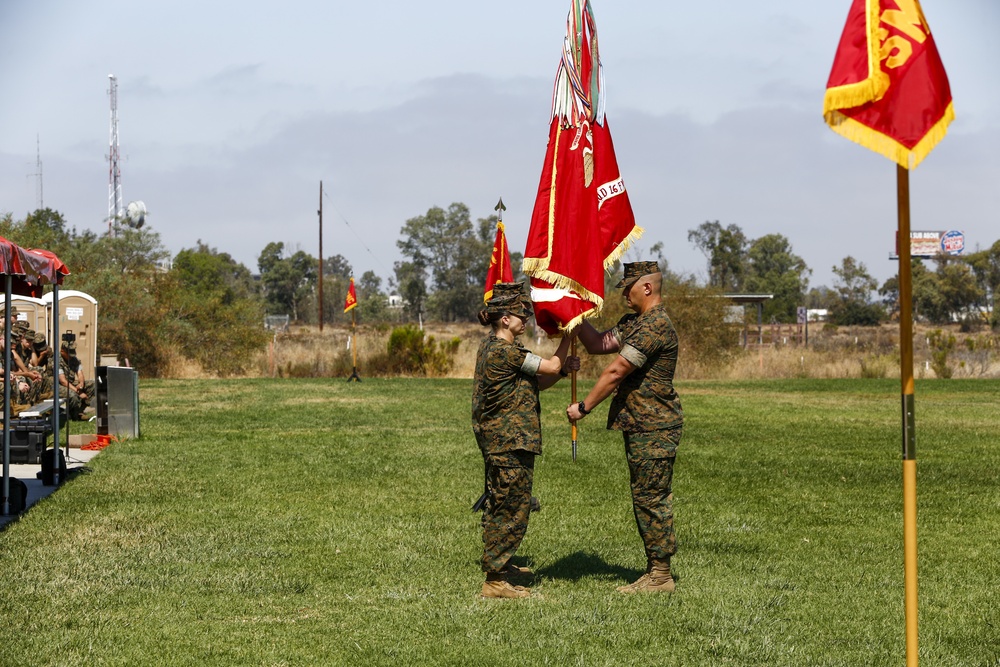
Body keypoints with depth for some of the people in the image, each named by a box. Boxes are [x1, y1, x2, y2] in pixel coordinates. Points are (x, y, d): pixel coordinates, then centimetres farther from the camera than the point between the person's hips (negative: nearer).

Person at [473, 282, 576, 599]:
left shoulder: (491, 347, 13)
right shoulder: (505, 352, -19)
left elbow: (537, 383, 14)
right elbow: (551, 367, -13)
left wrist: (563, 368, 1)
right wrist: (567, 338, -1)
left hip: (496, 442, 11)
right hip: (510, 444, -11)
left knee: (499, 506, 22)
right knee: (511, 508, -6)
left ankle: (499, 565, 35)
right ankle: (495, 580, -3)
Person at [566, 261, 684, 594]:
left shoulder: (655, 326, -19)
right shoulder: (634, 322, 16)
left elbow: (615, 372, -18)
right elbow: (598, 345, 16)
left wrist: (584, 407, -13)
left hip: (654, 429, -11)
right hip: (640, 426, 11)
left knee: (652, 499, -7)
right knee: (645, 500, 13)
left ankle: (661, 575, -3)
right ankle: (654, 571, 18)